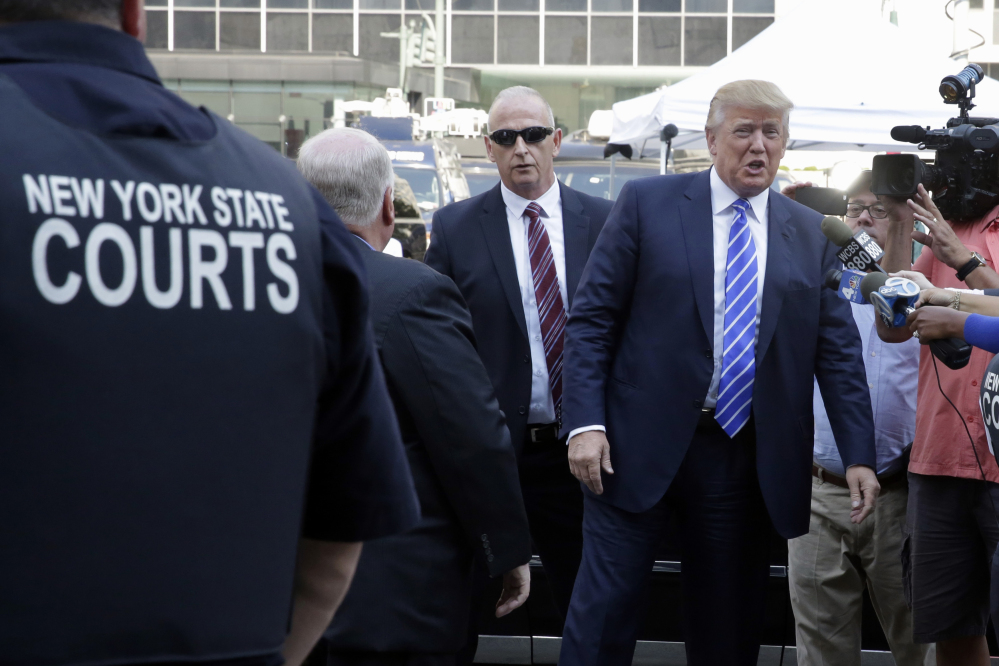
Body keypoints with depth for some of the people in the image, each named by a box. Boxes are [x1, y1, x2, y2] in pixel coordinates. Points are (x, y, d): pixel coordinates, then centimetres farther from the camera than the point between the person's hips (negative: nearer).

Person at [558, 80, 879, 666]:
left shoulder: (811, 234, 10)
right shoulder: (648, 204, 1)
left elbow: (838, 349, 8)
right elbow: (592, 320, -1)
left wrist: (859, 455, -2)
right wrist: (586, 424, -11)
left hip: (746, 459, 3)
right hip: (641, 448, -3)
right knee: (603, 618, -3)